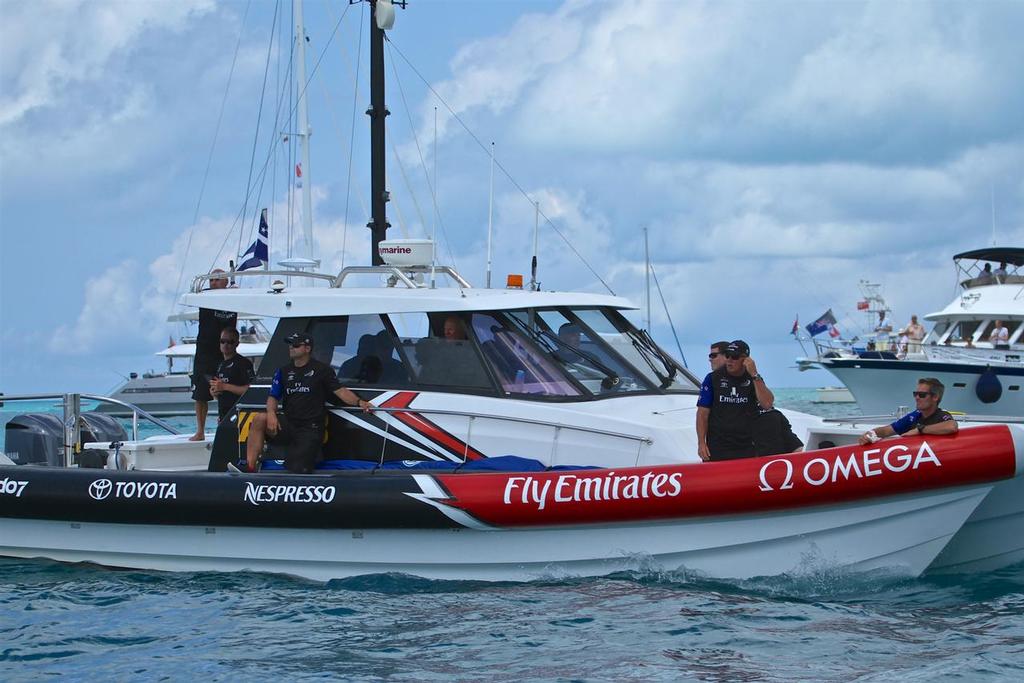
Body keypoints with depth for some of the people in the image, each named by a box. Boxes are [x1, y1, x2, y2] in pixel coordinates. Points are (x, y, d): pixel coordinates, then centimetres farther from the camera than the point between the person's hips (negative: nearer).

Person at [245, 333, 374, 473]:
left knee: (297, 471, -15)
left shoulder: (322, 369, 2)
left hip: (311, 429, -4)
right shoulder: (284, 372, 16)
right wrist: (271, 413, -11)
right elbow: (273, 397, 11)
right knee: (259, 419, -24)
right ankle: (250, 468, -29)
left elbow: (340, 391, -3)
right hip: (288, 424, 4)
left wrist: (359, 402, -21)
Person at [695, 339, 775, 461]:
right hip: (717, 449, -1)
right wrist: (701, 443, -6)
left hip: (746, 448, 1)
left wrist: (754, 375, -12)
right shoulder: (713, 378, 3)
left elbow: (767, 404, -9)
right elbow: (703, 413, 2)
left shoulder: (754, 379, 7)